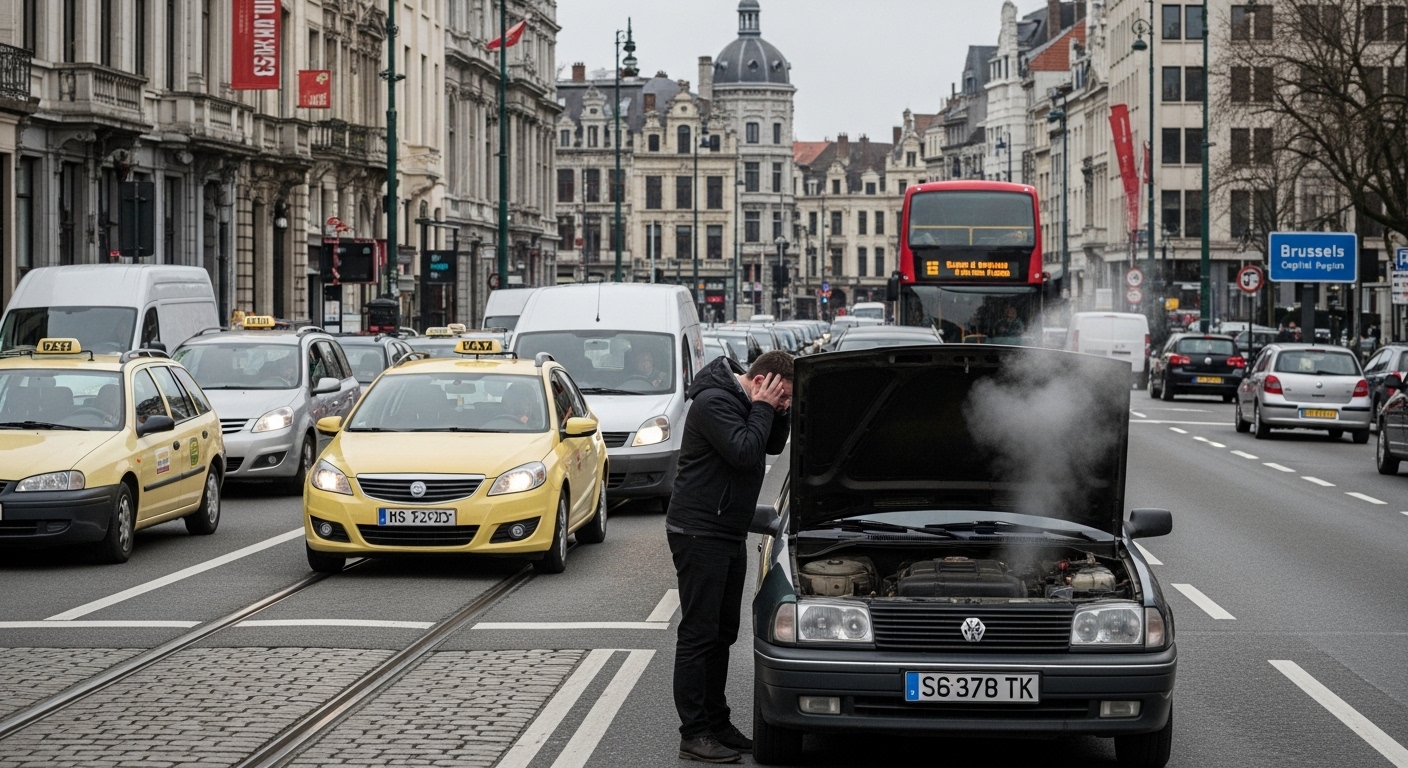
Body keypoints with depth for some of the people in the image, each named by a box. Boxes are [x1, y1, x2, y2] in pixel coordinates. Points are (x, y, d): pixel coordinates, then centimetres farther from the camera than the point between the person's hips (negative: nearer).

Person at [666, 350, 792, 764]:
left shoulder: (744, 400, 10)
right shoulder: (714, 402, -19)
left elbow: (773, 446, 16)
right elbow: (745, 454, -26)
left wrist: (779, 411, 0)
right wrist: (763, 409, -16)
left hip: (730, 534, 10)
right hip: (699, 532, -10)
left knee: (723, 634, 14)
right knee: (699, 634, -6)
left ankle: (716, 723, 23)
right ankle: (694, 734, -3)